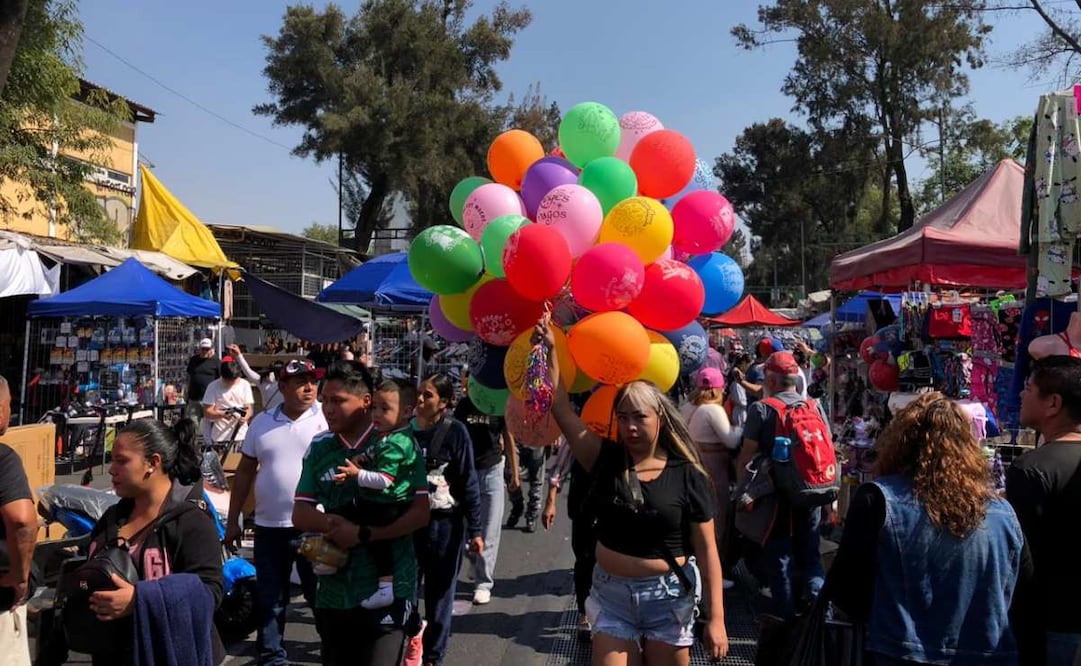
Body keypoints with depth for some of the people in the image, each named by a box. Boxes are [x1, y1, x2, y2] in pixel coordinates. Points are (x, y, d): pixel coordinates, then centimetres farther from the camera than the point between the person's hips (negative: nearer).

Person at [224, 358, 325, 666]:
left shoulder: (328, 418, -6)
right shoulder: (262, 423, 6)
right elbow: (245, 471, 11)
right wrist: (233, 519, 11)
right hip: (268, 526, 4)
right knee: (269, 599, 14)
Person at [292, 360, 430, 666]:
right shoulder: (319, 448, 5)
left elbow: (420, 513, -10)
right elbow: (300, 514, 5)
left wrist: (363, 534, -19)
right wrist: (332, 524, -16)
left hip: (387, 587, -4)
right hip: (333, 589, 5)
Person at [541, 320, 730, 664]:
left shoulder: (687, 476, -8)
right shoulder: (607, 460, -3)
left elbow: (706, 550, -6)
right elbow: (561, 410, -11)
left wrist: (716, 618, -10)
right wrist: (550, 351, -19)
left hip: (666, 597, -2)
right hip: (611, 594, 2)